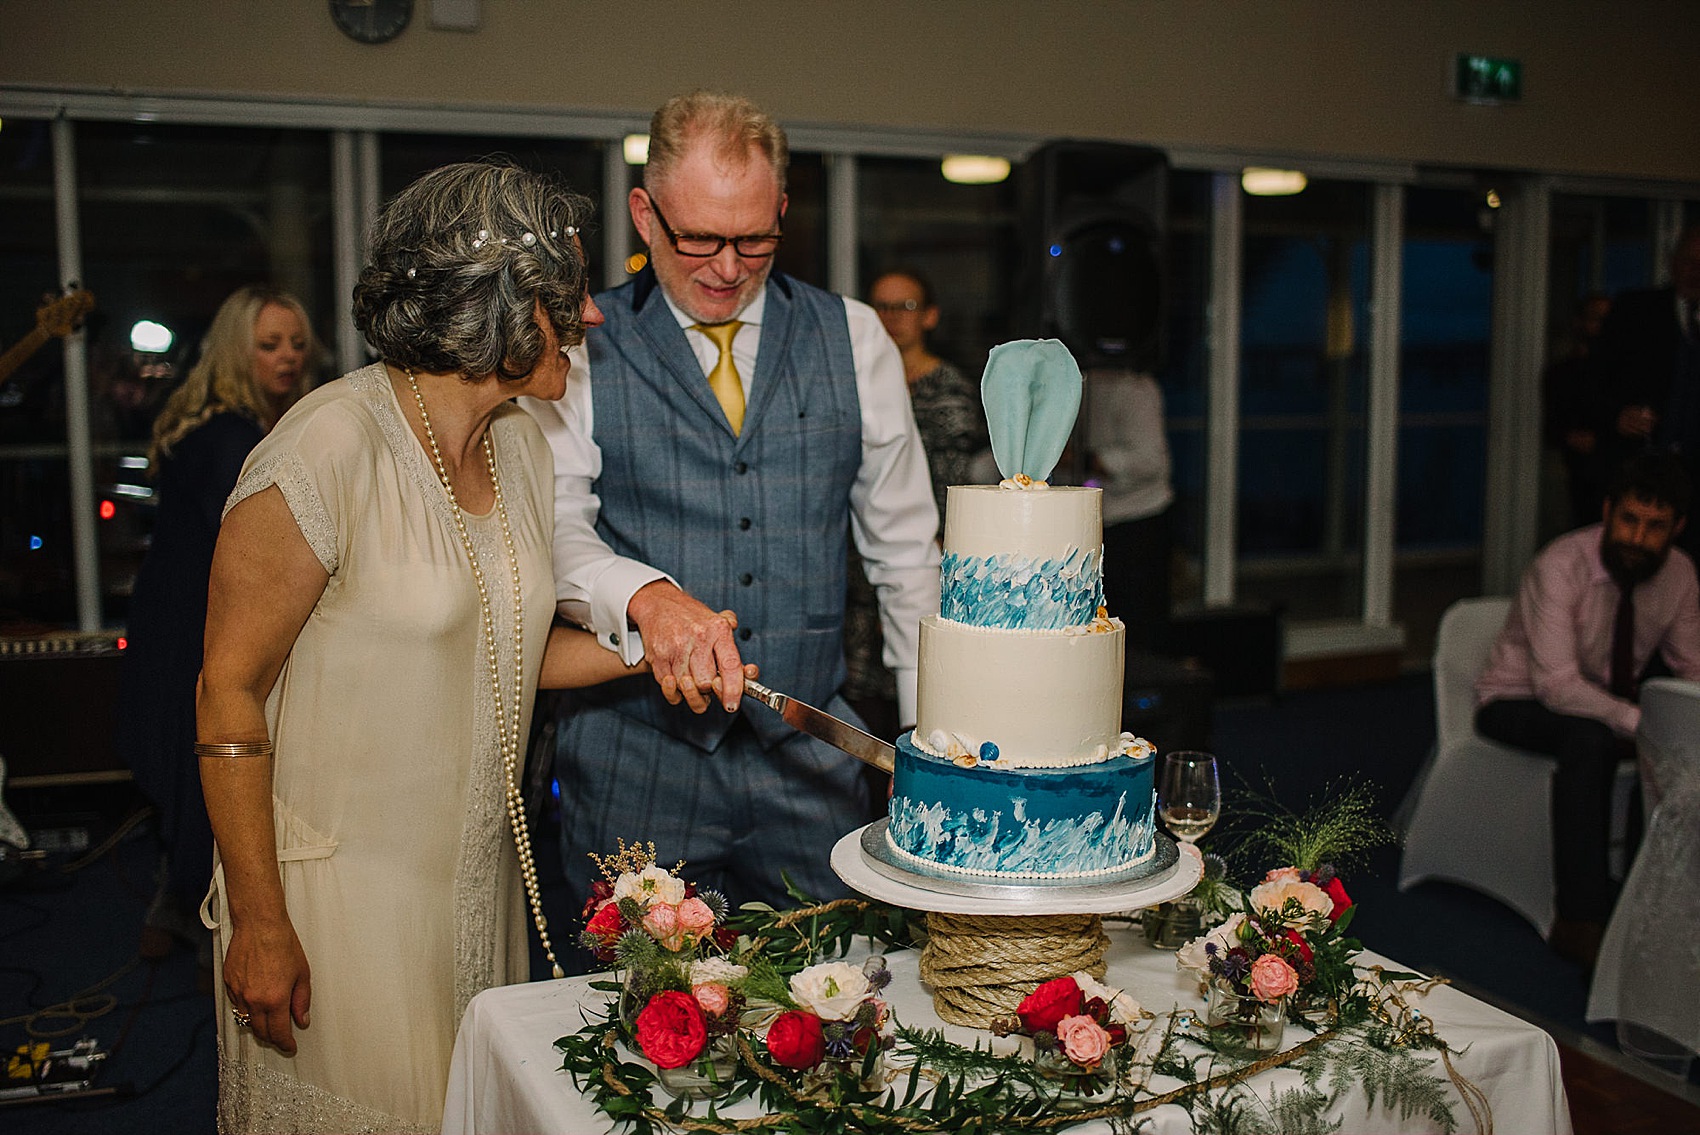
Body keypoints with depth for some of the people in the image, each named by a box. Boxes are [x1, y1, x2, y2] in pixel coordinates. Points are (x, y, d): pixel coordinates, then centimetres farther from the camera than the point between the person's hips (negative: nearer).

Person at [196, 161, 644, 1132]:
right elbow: (230, 690, -16)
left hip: (479, 870, 7)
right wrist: (258, 923, -15)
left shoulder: (520, 444, 3)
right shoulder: (332, 446, -21)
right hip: (342, 891, -7)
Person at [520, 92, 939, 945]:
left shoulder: (853, 340, 6)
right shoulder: (581, 350, 0)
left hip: (808, 758, 2)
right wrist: (644, 596, -30)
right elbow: (551, 526, -8)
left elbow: (903, 547, 10)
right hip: (636, 762, -1)